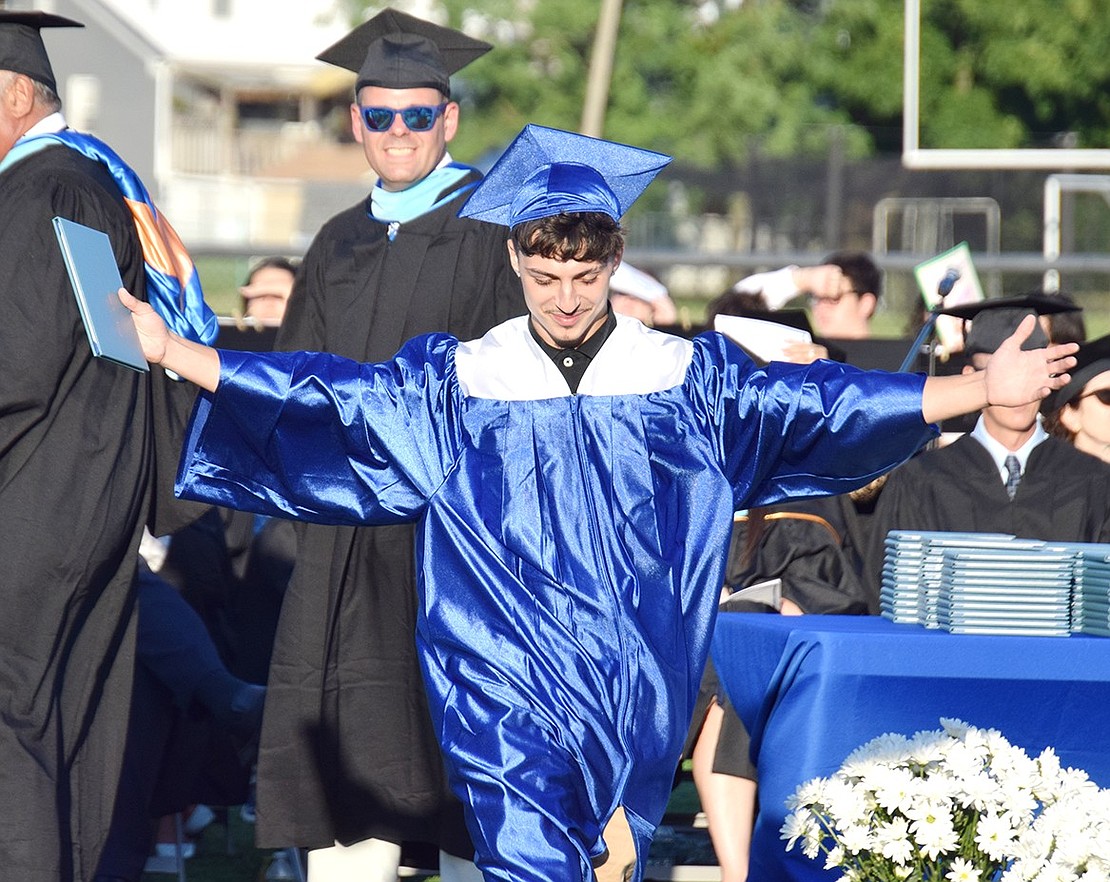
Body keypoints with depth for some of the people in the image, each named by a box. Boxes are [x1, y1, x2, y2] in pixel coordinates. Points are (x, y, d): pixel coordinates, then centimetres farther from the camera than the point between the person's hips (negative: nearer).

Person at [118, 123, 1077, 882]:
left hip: (633, 682, 1)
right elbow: (318, 395, 3)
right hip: (507, 678, -1)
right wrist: (171, 352, -3)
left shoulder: (688, 380, 4)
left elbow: (815, 402, 2)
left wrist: (982, 388, -4)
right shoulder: (458, 382, 3)